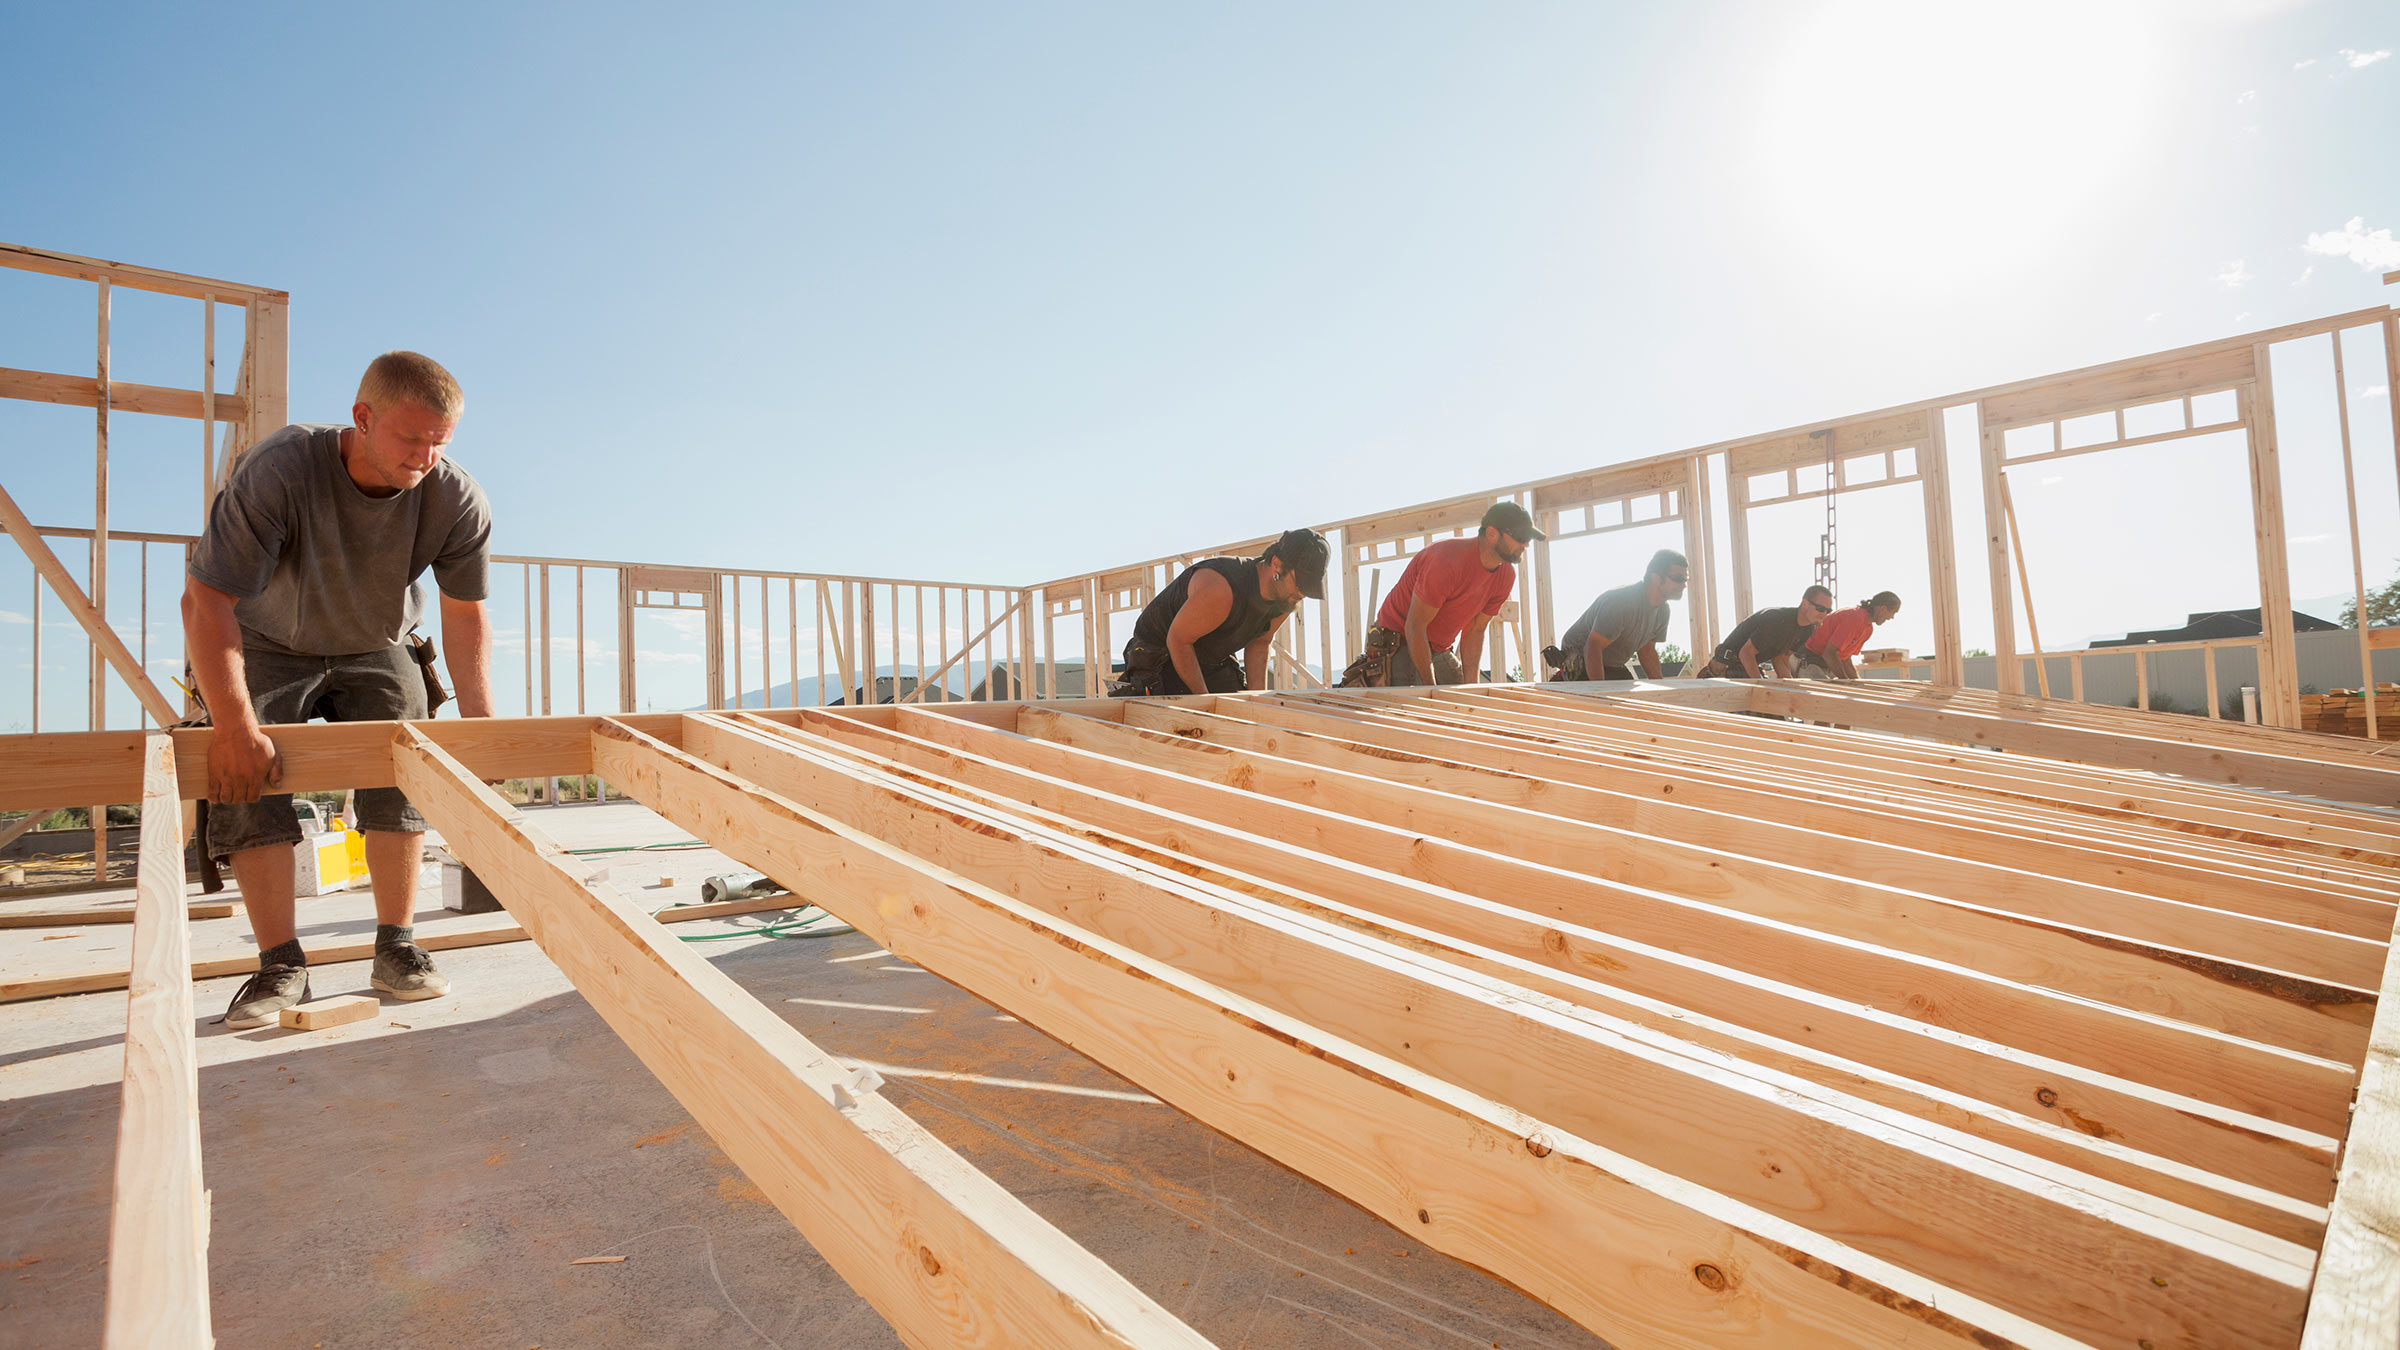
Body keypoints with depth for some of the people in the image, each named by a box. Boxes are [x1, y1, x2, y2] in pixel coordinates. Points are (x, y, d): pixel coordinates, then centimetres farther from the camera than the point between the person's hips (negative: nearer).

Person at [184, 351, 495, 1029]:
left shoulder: (457, 501, -23)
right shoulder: (279, 470, -32)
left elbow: (465, 615, -13)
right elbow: (205, 600, -32)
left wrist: (480, 722, -17)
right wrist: (234, 728, -36)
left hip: (375, 651, 2)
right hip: (269, 648, -1)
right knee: (247, 779, -14)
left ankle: (396, 949, -2)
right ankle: (281, 965, -6)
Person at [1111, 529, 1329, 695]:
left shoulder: (1287, 600, -10)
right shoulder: (1221, 589, -36)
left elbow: (1258, 643, 8)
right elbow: (1177, 640, -25)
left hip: (1214, 661, 8)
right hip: (1162, 660, -8)